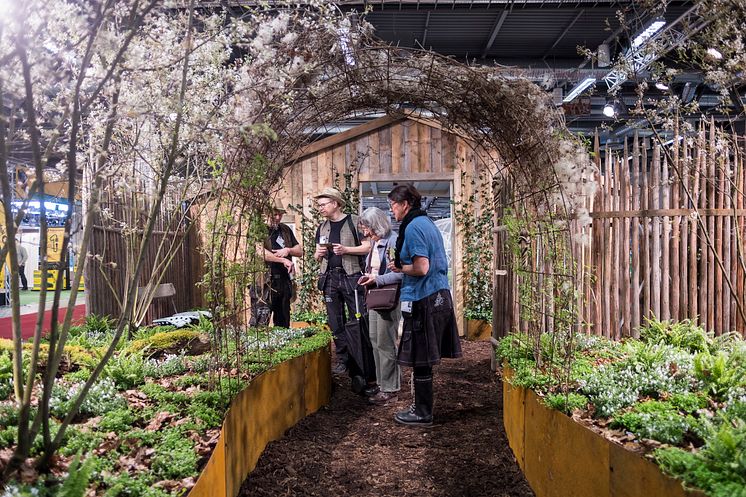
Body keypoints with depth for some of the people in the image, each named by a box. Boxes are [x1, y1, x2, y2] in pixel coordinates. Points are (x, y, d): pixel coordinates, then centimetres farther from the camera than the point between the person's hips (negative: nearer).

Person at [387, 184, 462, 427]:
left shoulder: (413, 227, -14)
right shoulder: (426, 222, 15)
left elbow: (421, 269, -22)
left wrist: (399, 267, -4)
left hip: (424, 301, -10)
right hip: (439, 297, 10)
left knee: (421, 361, 1)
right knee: (424, 359, 16)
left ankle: (423, 414, 11)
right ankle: (422, 407, 26)